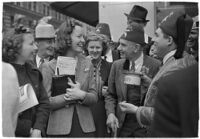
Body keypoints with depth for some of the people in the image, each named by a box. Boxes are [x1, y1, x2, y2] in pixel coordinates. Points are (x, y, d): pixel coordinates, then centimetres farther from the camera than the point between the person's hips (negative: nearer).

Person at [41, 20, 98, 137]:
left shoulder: (87, 64, 7)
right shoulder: (49, 67, -2)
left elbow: (94, 98, 5)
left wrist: (82, 95, -14)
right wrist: (68, 96, -16)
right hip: (59, 128, -3)